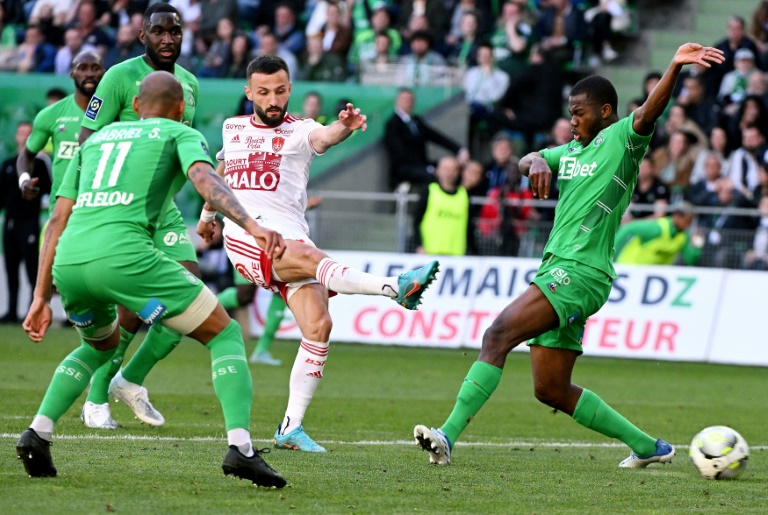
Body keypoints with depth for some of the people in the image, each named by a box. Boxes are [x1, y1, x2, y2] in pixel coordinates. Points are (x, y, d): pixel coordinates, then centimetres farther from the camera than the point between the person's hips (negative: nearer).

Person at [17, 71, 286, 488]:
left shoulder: (96, 138, 31)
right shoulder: (181, 134, 17)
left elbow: (58, 222, 27)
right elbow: (205, 179, -7)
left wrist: (41, 297, 28)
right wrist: (251, 225, -21)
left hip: (68, 262, 6)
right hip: (124, 253, -6)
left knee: (101, 345, 35)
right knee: (225, 335, 8)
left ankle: (38, 433, 16)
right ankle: (240, 446, -11)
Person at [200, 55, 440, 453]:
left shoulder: (299, 131, 7)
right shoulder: (232, 128, 16)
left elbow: (323, 137, -18)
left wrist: (343, 127, -42)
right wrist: (207, 214, 49)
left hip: (290, 237, 1)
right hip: (244, 237, -1)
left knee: (318, 325, -15)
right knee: (308, 257, -32)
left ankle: (291, 427, -9)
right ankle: (395, 287, -50)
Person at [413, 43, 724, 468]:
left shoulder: (620, 141, -2)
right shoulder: (571, 151, 23)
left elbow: (647, 115, -20)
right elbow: (527, 161, 12)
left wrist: (675, 67, -39)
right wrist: (538, 161, -13)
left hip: (581, 273, -10)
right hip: (557, 269, 10)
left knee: (498, 335, -23)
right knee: (552, 391, 11)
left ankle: (448, 435, -28)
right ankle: (648, 446, 21)